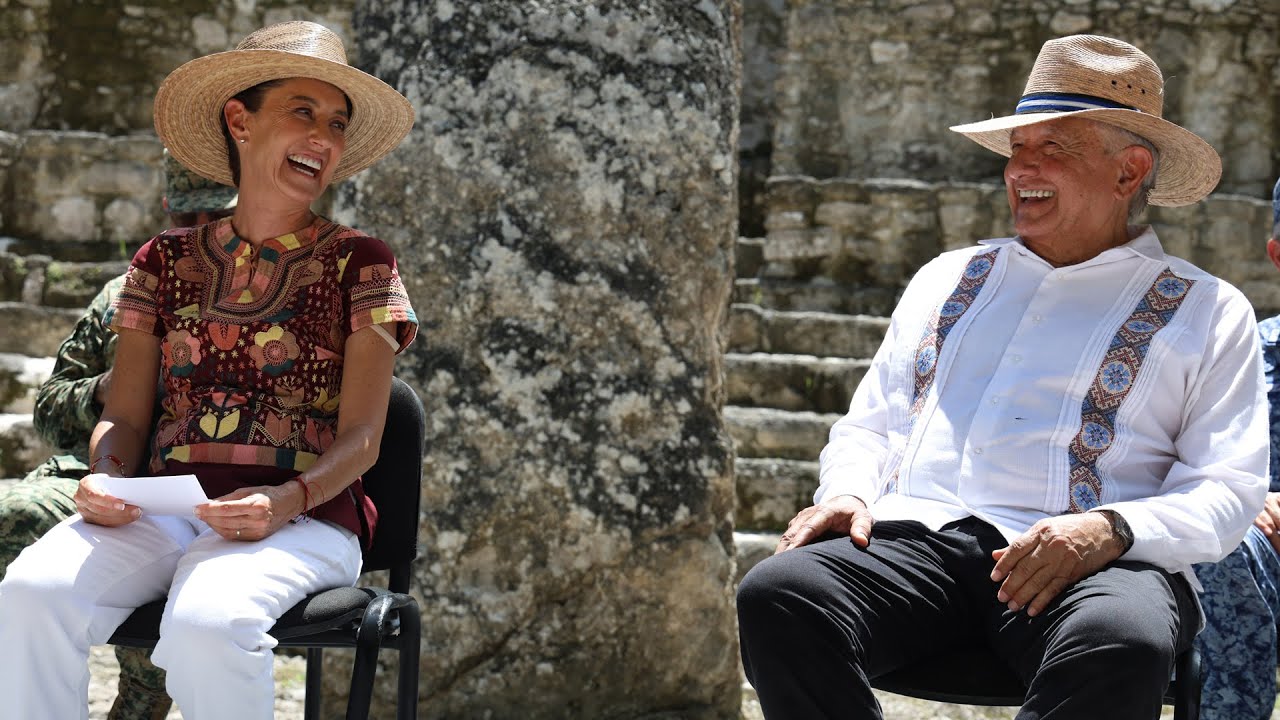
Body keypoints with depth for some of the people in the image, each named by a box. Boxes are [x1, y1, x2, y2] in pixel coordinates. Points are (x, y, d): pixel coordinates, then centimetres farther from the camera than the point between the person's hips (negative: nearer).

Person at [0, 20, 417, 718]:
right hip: (164, 509, 3)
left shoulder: (358, 264, 8)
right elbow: (124, 415, 13)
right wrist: (105, 477, -11)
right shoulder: (166, 261, 16)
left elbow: (361, 436, 1)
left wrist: (285, 502, -19)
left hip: (301, 519, -2)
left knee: (206, 621, -36)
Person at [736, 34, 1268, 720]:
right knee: (775, 594, -29)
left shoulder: (1209, 311, 14)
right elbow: (871, 424, 28)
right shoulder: (947, 278, 27)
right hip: (916, 533, 3)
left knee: (1122, 648, -40)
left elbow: (1227, 489, 5)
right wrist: (847, 492, 3)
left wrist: (1111, 529, -16)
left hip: (1099, 562, -3)